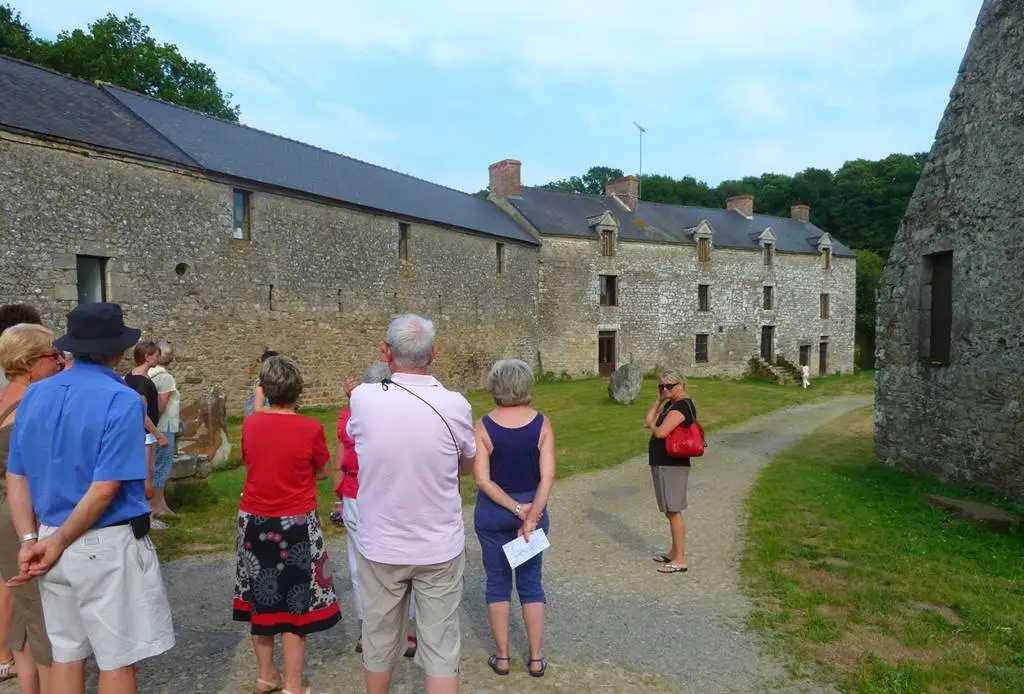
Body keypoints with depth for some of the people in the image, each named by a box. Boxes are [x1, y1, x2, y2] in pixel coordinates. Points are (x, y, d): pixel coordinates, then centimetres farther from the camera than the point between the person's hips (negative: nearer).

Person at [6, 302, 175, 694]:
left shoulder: (35, 395, 6)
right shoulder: (122, 400, -16)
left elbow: (16, 477, 4)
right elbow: (105, 488, -20)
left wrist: (30, 539, -2)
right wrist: (59, 542, -10)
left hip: (52, 540, 7)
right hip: (108, 546, -7)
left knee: (66, 655, 18)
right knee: (118, 660, 7)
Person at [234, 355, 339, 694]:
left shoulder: (250, 424, -5)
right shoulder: (310, 428, -16)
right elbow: (322, 473, -1)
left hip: (254, 522, 4)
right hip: (296, 525, -4)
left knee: (261, 598, 18)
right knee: (295, 601, 8)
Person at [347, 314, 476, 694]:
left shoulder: (363, 398, -13)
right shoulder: (455, 405, -15)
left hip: (379, 547, 1)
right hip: (440, 548, -1)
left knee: (378, 641, 19)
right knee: (441, 649, 10)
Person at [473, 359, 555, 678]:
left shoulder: (484, 425, -12)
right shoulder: (542, 423, -10)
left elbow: (482, 479, -16)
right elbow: (548, 476, -16)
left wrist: (516, 509, -13)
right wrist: (530, 516, -14)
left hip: (492, 512, -1)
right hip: (533, 507, 1)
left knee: (498, 582, 14)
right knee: (531, 583, 14)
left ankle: (502, 657, 23)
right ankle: (536, 659, 21)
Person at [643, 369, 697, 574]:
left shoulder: (682, 406, -16)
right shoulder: (670, 404, 15)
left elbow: (661, 432, -26)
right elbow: (648, 421, 13)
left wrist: (652, 426, -3)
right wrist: (659, 400, 6)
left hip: (671, 465, -10)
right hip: (664, 464, 10)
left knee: (674, 512, -5)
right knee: (671, 511, 18)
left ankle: (680, 560, 2)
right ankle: (674, 553, 30)